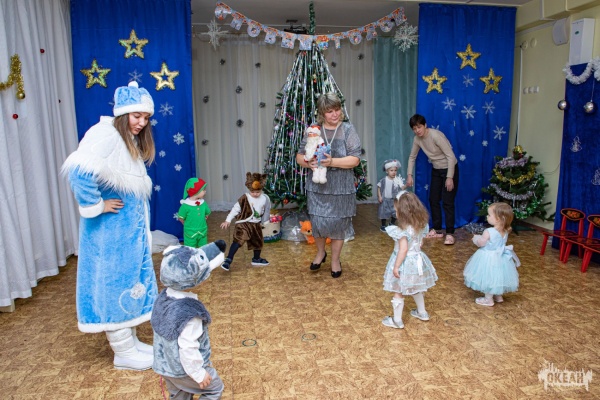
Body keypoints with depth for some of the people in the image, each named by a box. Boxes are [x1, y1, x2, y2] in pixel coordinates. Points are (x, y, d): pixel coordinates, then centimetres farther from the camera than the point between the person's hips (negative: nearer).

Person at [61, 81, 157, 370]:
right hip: (111, 229, -9)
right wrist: (95, 206, -22)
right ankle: (124, 353, 18)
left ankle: (130, 341, 33)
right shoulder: (106, 135, -18)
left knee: (130, 280, 17)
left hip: (129, 226, 10)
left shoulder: (130, 141, 12)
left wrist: (139, 223, 11)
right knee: (116, 282, 3)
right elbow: (79, 171, -33)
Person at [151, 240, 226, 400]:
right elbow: (188, 348, -29)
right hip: (184, 369, -7)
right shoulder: (190, 312, -34)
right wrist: (199, 374, -15)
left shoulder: (163, 297, -10)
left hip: (165, 365, 7)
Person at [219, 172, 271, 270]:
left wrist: (264, 221, 20)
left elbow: (267, 211, 10)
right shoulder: (244, 198, -15)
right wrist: (228, 220, -13)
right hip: (244, 223, -5)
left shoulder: (265, 199, -6)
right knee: (238, 240, -22)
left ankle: (256, 259, 42)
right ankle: (228, 259, -20)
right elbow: (235, 209, -10)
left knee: (258, 242, 19)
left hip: (256, 224, 5)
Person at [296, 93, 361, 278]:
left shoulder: (348, 130, -4)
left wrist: (332, 162, -24)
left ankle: (335, 260, 29)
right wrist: (308, 163, -18)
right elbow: (299, 156, 5)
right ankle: (320, 252, 37)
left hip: (341, 188, -1)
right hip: (317, 187, 2)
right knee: (317, 222, 7)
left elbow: (355, 159, -11)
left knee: (338, 223, 8)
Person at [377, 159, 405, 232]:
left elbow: (402, 187, -17)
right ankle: (383, 226, 25)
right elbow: (379, 187, -1)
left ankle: (392, 224, 36)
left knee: (395, 213, 11)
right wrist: (379, 196, -7)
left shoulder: (398, 179, -11)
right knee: (384, 213, 7)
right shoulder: (384, 180, -12)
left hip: (394, 200, 2)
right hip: (385, 200, -2)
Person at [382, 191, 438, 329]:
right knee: (415, 289, 27)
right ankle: (422, 312, 43)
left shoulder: (404, 230, -27)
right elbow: (419, 243, 8)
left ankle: (397, 320, 18)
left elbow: (403, 249, -27)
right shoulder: (421, 225, -2)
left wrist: (396, 266, -20)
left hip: (405, 263, -8)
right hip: (417, 260, 8)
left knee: (398, 292, 7)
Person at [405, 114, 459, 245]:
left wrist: (449, 178, -25)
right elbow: (412, 157, 9)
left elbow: (451, 156, -25)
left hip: (449, 169, -7)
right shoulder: (417, 139, -6)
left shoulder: (435, 135, -26)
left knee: (447, 202, -8)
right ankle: (437, 229, 21)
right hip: (436, 170, 7)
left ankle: (450, 233, 0)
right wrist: (409, 175, 2)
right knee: (433, 200, 9)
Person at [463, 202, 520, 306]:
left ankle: (488, 299, 19)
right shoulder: (505, 231, -6)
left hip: (489, 259, -7)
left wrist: (476, 238, 6)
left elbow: (481, 243, -16)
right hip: (500, 258, 7)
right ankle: (498, 296, 38)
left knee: (488, 278, 8)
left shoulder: (489, 232, -28)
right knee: (497, 276, 23)